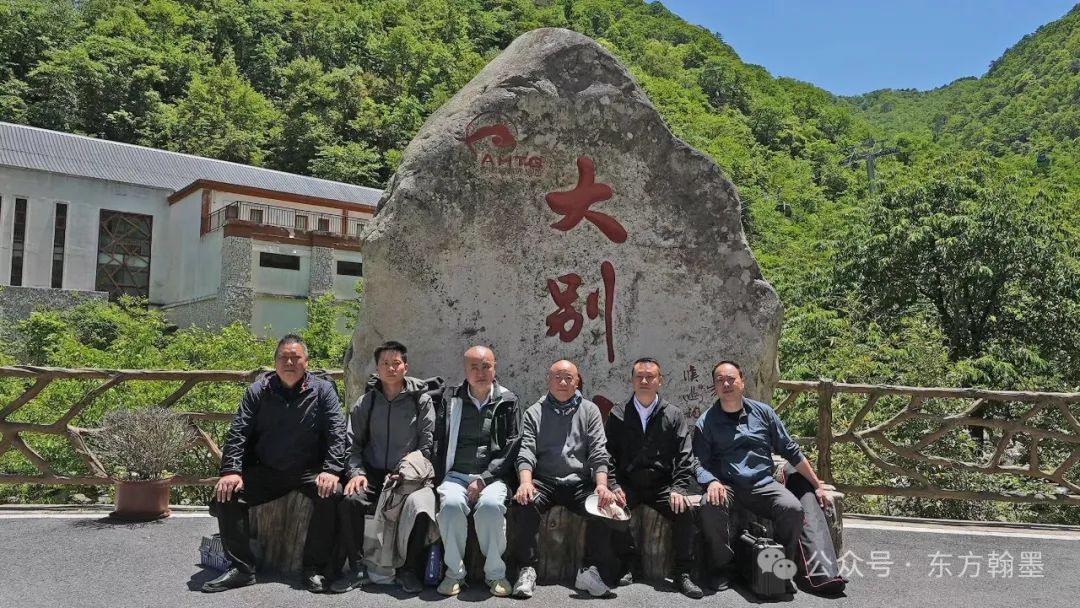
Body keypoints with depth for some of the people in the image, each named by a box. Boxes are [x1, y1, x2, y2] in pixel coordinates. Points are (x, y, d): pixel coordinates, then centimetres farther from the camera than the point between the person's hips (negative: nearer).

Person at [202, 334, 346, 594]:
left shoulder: (323, 390, -1)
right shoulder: (258, 391, 4)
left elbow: (336, 431, -8)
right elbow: (238, 432, 0)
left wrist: (331, 470, -21)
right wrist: (231, 470, -14)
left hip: (309, 471, -2)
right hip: (265, 471, 3)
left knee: (331, 494, -30)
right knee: (225, 495, -18)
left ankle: (315, 569, -14)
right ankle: (241, 568, -3)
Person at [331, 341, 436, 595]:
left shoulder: (421, 400, 3)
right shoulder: (366, 402, 10)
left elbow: (427, 444, -1)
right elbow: (353, 442, 7)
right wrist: (356, 472, -9)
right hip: (373, 474, 2)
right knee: (349, 501, -27)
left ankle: (408, 571, -11)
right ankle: (357, 569, -11)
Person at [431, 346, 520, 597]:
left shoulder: (508, 402, 7)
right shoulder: (450, 400, 12)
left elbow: (511, 448, 1)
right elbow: (438, 443, 10)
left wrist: (484, 479, -10)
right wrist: (441, 480, -4)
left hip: (493, 476, -1)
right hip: (456, 474, 1)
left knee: (490, 505, -33)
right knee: (451, 504, -32)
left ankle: (495, 573, -14)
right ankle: (454, 572, -13)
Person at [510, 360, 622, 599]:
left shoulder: (589, 410, 13)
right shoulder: (534, 413, 11)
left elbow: (598, 451, 4)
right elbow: (526, 451, 0)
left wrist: (602, 485, -13)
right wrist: (525, 482, -20)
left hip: (580, 482, 1)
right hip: (544, 481, 0)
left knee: (605, 507, -28)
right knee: (523, 503, -31)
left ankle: (592, 570, -14)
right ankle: (527, 570, -20)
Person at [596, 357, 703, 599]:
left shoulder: (674, 415, 7)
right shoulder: (618, 415, 8)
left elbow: (685, 456, 1)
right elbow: (608, 453, 3)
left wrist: (679, 489, -13)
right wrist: (613, 486, -12)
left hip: (663, 486, 0)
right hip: (628, 485, 0)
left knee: (685, 511, -27)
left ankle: (683, 573, -10)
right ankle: (630, 563, -7)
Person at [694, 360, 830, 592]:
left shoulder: (762, 412, 12)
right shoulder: (706, 421, 8)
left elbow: (791, 451, 15)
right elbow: (700, 462, 2)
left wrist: (817, 485, 12)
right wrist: (711, 482, -21)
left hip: (763, 484, 2)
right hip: (726, 486, -1)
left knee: (793, 509, -28)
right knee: (711, 507, -34)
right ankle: (723, 568, -12)